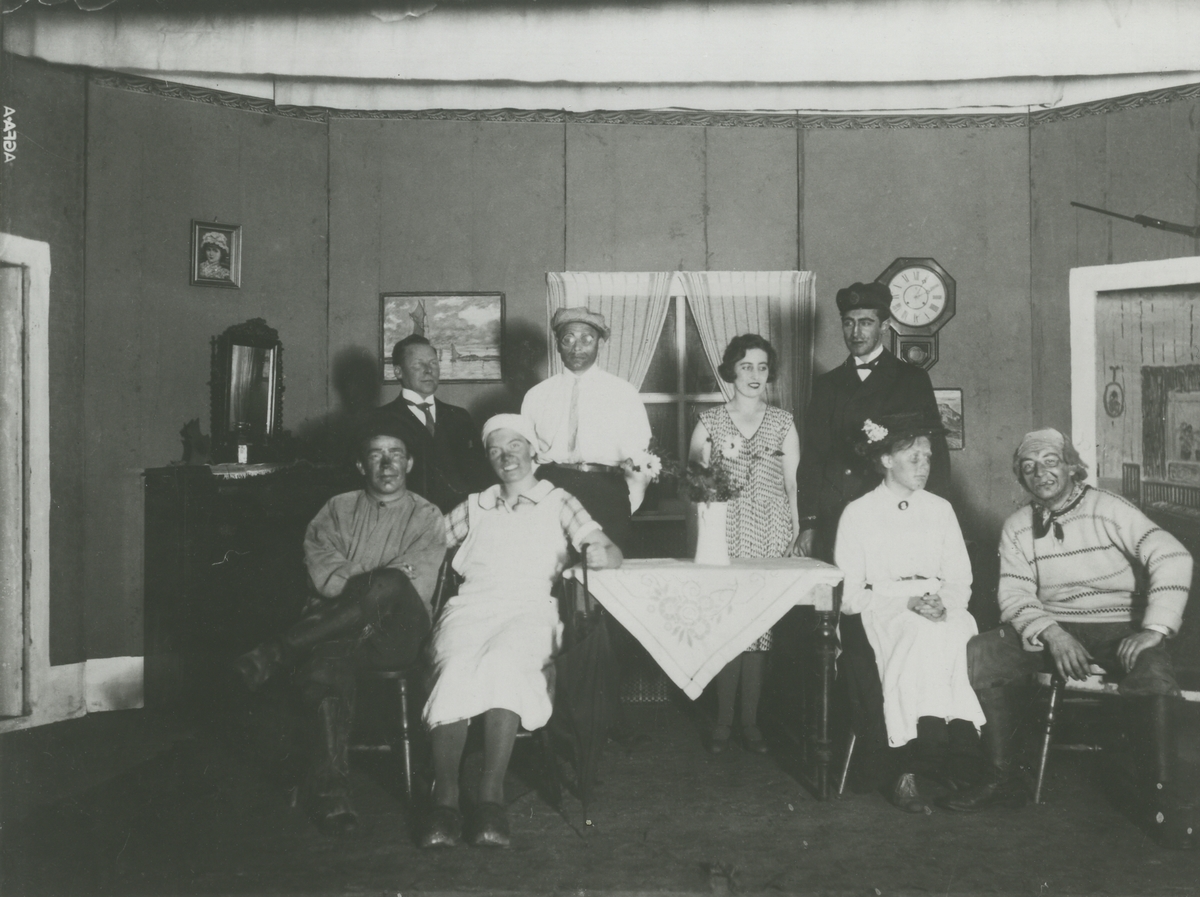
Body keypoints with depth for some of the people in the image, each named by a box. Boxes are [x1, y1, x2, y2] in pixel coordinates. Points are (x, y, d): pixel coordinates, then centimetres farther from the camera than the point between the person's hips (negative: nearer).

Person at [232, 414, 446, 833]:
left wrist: (361, 591, -11)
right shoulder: (337, 509, 21)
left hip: (396, 631, -1)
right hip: (335, 625, 1)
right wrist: (366, 588, -8)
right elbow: (323, 571, 6)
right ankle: (330, 788, -34)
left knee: (389, 585, -36)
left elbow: (416, 586, 0)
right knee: (325, 662, -35)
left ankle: (275, 654, -27)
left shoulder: (426, 516, 15)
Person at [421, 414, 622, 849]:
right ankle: (445, 802, -29)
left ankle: (491, 798, -32)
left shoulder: (557, 503, 19)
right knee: (456, 672, -31)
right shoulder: (475, 507, 28)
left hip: (530, 609, -2)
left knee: (502, 664, -35)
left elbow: (611, 552, 8)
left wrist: (601, 554, -15)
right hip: (470, 607, 2)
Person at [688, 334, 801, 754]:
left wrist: (797, 534, 4)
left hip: (770, 534, 1)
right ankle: (723, 720, 5)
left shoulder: (783, 423, 9)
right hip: (723, 534, -1)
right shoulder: (709, 422, 6)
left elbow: (793, 483, 9)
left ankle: (749, 720, 8)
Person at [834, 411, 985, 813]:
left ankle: (911, 772, -32)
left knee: (951, 639, -32)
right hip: (885, 614, -3)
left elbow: (961, 580, 13)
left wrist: (944, 602, -11)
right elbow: (849, 594, -1)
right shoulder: (858, 513, 6)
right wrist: (907, 602, -14)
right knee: (924, 635, -36)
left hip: (943, 613, 3)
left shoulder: (940, 509, 18)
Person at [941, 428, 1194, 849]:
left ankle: (1164, 796, -18)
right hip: (1050, 628, 4)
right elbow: (1014, 596, 0)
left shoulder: (1108, 510, -6)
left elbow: (1173, 558, -15)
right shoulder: (1017, 527, 6)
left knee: (1153, 673, -36)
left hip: (1117, 626, -3)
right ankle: (1002, 777, -7)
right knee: (975, 656, -19)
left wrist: (1153, 629, -25)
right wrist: (1053, 635, -19)